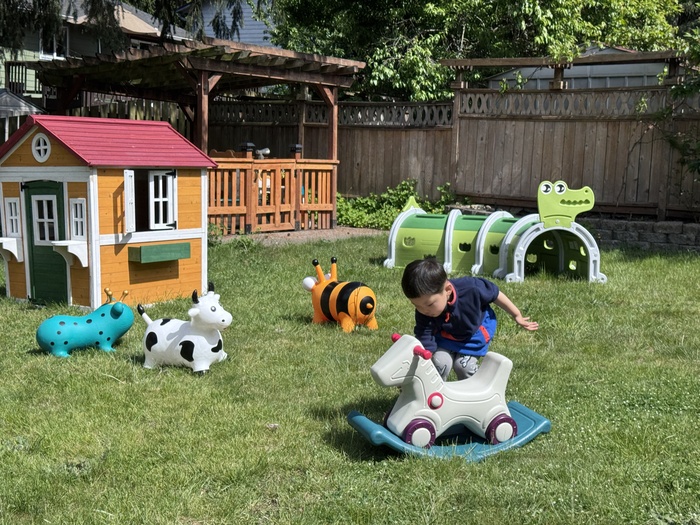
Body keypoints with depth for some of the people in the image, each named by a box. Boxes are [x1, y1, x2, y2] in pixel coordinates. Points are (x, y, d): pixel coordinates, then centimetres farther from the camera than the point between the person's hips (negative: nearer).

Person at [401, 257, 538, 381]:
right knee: (440, 363, -19)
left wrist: (517, 316, -4)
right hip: (445, 337, 1)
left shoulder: (470, 288, -39)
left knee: (464, 365, -15)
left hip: (475, 333, -1)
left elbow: (496, 295, -18)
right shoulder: (424, 315, -34)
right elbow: (425, 349, -35)